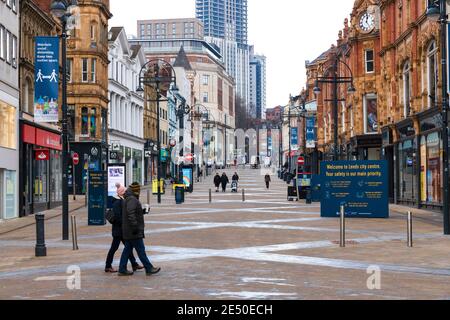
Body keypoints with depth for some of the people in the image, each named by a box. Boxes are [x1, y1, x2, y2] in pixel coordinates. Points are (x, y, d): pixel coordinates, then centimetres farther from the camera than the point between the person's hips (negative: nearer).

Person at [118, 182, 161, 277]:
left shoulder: (127, 199, 17)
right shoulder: (132, 199, -17)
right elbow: (130, 213, -26)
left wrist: (141, 211, 22)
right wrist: (134, 225, -28)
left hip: (128, 232, 10)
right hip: (134, 232, -10)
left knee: (127, 249, 11)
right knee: (140, 250, -4)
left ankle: (122, 270, 12)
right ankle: (149, 269, 0)